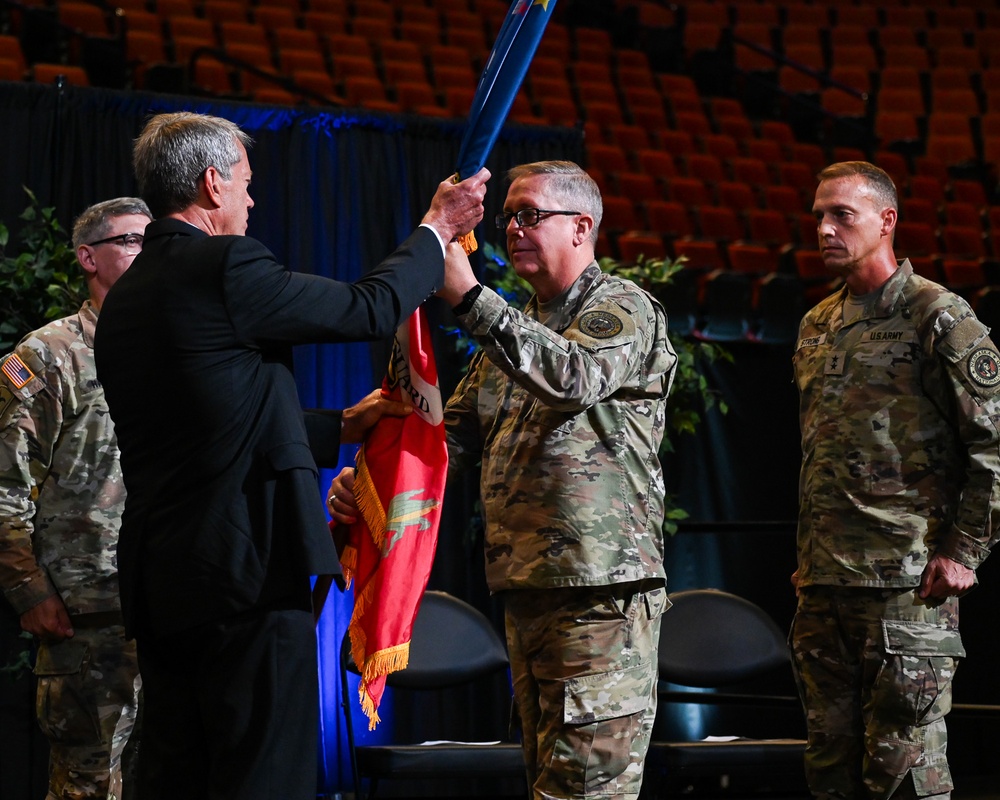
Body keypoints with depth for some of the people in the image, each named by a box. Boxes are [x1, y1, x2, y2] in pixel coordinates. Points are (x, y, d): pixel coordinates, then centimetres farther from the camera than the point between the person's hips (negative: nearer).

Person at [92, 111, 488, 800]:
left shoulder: (124, 300, 16)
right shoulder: (224, 268, -11)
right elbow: (371, 308, -4)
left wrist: (341, 426, 33)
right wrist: (438, 229, 13)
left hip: (160, 583, 9)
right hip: (249, 573, -9)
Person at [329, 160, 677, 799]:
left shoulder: (624, 308, -3)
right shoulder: (517, 329, 22)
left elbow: (574, 378, -25)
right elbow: (455, 432, 18)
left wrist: (469, 297, -27)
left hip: (602, 585, -8)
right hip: (527, 586, 8)